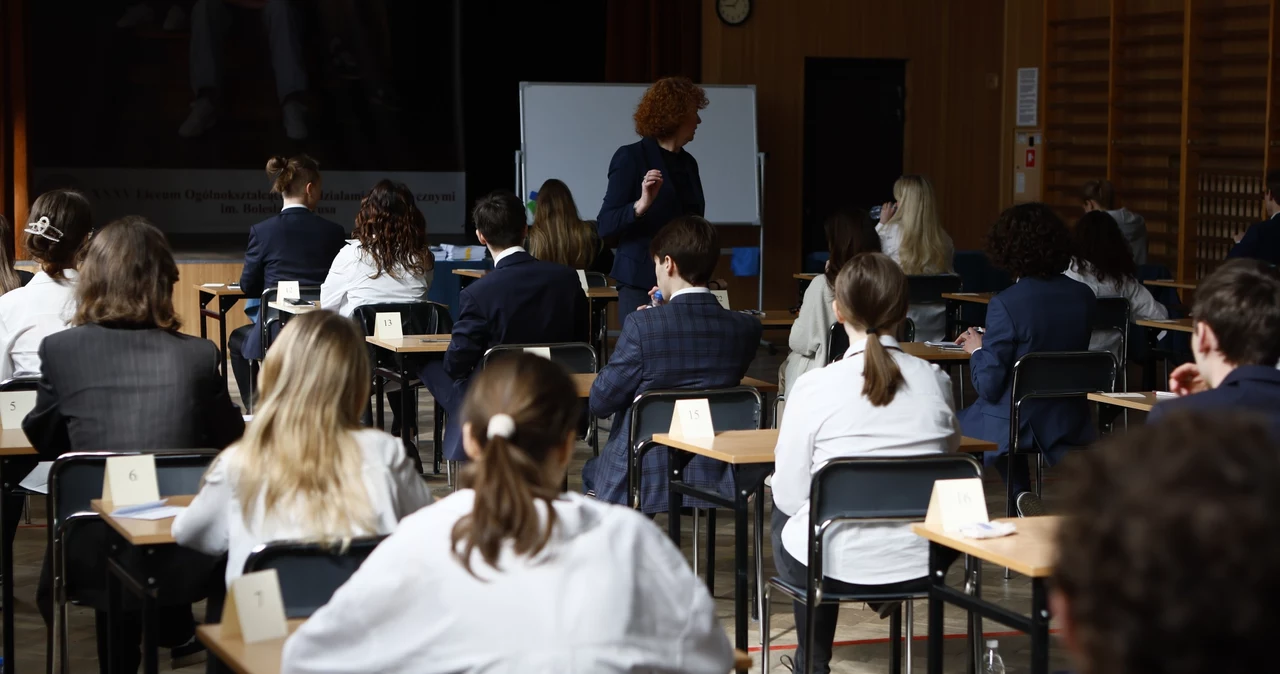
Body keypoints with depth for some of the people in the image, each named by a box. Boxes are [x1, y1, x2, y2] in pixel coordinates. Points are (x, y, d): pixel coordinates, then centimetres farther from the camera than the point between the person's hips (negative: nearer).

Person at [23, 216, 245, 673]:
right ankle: (177, 635, 48)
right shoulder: (199, 356, -7)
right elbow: (230, 444, 8)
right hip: (183, 562, 0)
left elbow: (43, 441, 7)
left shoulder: (60, 350, -8)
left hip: (93, 561, 0)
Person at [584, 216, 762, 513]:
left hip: (643, 480, -5)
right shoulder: (746, 328, -6)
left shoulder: (642, 325, -20)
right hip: (715, 476, 5)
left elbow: (600, 402, -10)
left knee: (592, 471, 31)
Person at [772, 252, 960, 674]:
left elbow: (790, 494, -9)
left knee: (784, 513, 31)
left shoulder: (814, 387, -15)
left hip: (836, 566, -3)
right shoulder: (935, 381, -5)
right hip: (921, 564, 3)